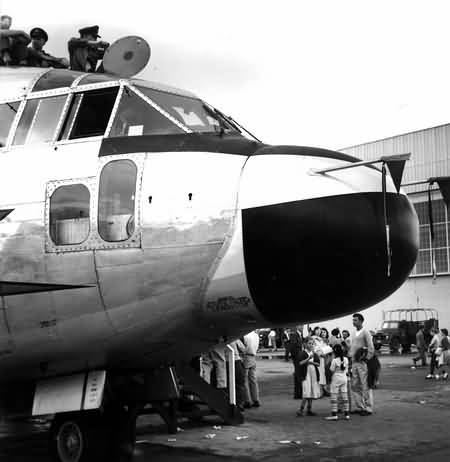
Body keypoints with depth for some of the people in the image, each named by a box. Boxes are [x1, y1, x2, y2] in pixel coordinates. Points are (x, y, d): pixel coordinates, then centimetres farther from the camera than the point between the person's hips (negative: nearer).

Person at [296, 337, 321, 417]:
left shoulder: (314, 354, 12)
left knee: (312, 392, 8)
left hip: (314, 374, 5)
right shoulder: (303, 353, -3)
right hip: (306, 374, -5)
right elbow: (300, 363, -14)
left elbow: (318, 363, 5)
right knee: (306, 392, -13)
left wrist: (311, 362, -10)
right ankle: (301, 409, -8)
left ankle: (309, 409, 16)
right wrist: (308, 358, -20)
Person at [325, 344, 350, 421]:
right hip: (344, 378, 6)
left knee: (334, 397, 0)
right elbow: (346, 370, 10)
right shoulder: (346, 359, 2)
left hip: (336, 378, -6)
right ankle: (346, 414, 11)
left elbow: (332, 370, -11)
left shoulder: (334, 360, -16)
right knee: (345, 396, 9)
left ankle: (334, 414, -3)